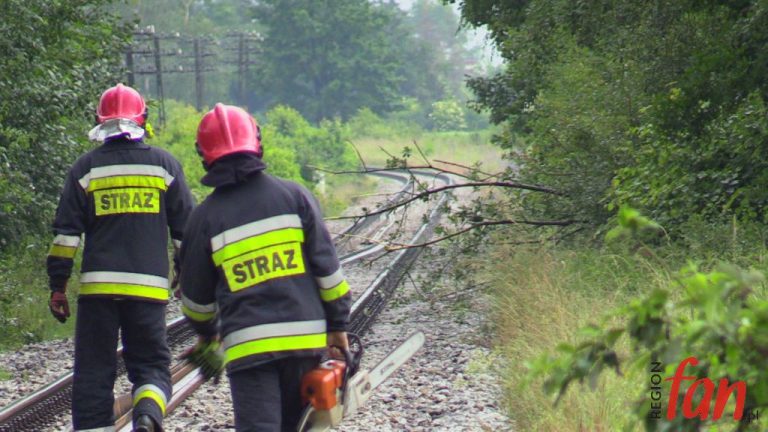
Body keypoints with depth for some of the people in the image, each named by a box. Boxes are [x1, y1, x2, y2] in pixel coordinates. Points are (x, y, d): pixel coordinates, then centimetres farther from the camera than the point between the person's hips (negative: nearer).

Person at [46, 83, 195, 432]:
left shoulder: (86, 168, 4)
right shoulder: (164, 165, 7)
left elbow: (66, 233, 1)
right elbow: (186, 229, 9)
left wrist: (57, 285, 6)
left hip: (98, 286, 0)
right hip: (149, 286, 0)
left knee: (93, 371, 6)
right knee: (151, 363, 7)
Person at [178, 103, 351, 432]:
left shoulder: (205, 217, 1)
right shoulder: (294, 196, 3)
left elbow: (195, 293, 10)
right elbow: (327, 266, 3)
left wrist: (206, 332, 30)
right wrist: (338, 325, 12)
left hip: (247, 346, -3)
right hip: (305, 339, 3)